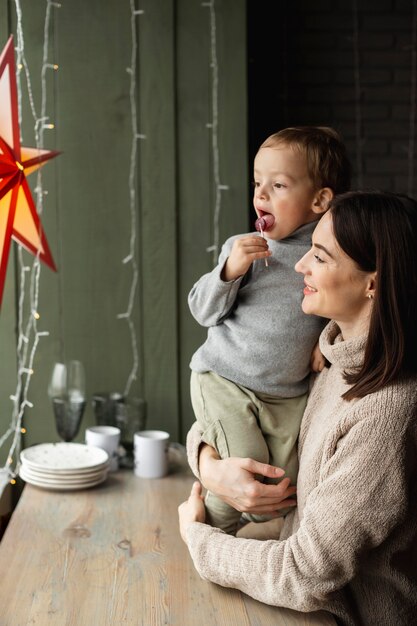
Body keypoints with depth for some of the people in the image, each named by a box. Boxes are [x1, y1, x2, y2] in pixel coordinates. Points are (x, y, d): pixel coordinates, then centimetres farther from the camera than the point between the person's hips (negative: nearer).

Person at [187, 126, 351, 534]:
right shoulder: (241, 248, -4)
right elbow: (203, 311, -3)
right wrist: (229, 270, -19)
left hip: (288, 395, 2)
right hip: (224, 381, -2)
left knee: (286, 481, 5)